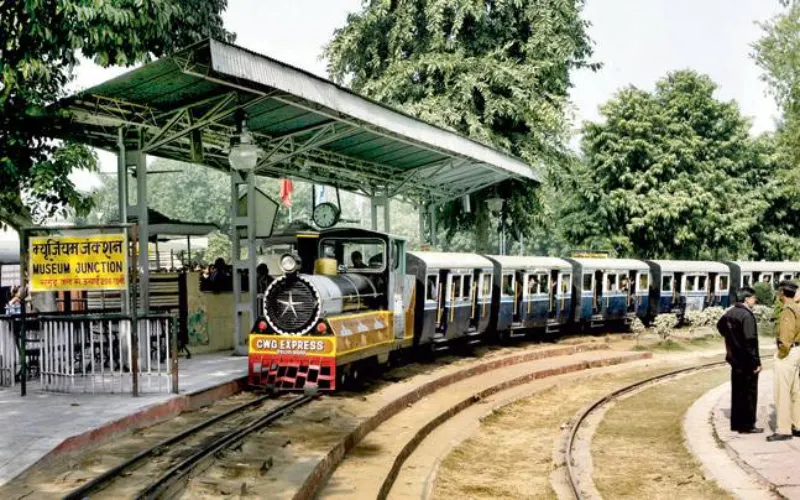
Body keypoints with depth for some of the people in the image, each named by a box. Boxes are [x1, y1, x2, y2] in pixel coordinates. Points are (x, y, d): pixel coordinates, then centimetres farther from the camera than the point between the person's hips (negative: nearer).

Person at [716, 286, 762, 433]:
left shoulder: (730, 312, 7)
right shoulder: (747, 315, -20)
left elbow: (720, 325, 28)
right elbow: (750, 341, -24)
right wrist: (756, 362, -20)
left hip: (734, 359, 8)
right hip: (747, 361, -8)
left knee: (737, 391, 14)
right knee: (749, 393, 1)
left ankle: (736, 423, 21)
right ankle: (747, 425, 5)